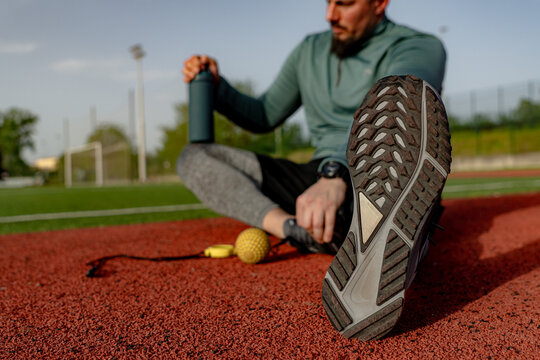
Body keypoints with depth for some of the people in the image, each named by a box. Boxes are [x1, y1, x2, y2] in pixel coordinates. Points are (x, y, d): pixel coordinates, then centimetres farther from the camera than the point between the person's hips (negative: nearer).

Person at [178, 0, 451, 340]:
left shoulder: (420, 47, -4)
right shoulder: (311, 51, 17)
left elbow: (387, 112, -27)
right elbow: (265, 116, 23)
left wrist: (336, 174, -44)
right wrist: (216, 87, 6)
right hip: (322, 178, 6)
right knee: (194, 157, -6)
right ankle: (302, 231, -32)